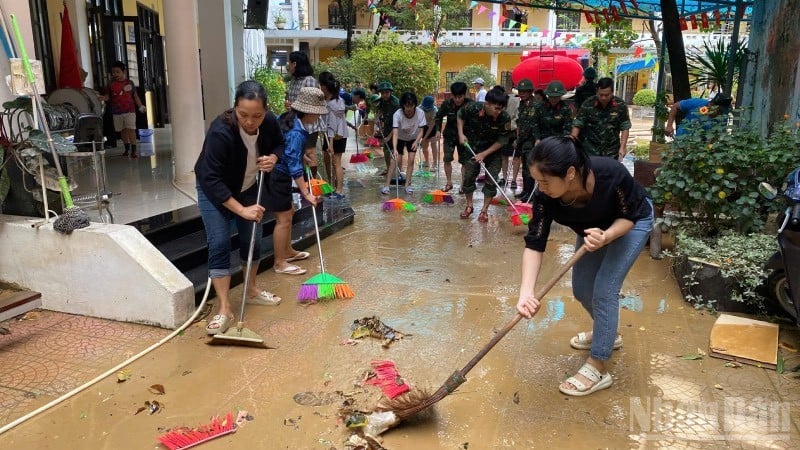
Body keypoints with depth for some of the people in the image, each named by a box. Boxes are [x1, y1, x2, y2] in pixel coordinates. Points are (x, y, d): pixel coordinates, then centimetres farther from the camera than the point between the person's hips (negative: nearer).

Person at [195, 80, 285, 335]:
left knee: (252, 240, 11)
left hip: (249, 188, 5)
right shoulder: (220, 131, -37)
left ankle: (251, 290, 31)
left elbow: (279, 144, 2)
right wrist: (241, 210, -38)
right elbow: (211, 179, -36)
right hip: (214, 190, -5)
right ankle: (224, 309, -7)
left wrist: (273, 158, -22)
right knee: (219, 244, -10)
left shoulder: (270, 123, -21)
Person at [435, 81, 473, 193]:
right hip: (449, 135, 1)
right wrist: (438, 130, -3)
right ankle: (449, 183, 16)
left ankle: (463, 184, 13)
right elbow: (439, 116, 3)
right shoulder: (447, 103, -15)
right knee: (447, 159, 1)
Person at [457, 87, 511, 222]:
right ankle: (469, 206, 23)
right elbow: (460, 115, -2)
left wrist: (484, 154, -20)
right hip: (472, 146, 1)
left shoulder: (505, 118, -28)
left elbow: (502, 141, -17)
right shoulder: (473, 108, -25)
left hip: (493, 150, -1)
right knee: (468, 176, 4)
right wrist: (461, 134, -9)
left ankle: (484, 210, 11)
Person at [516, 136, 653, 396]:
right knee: (582, 290, 8)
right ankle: (607, 334, 38)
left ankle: (598, 369, -1)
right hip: (594, 227, 5)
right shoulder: (545, 196, -32)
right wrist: (526, 292, -45)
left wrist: (606, 237, -45)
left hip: (632, 223, -4)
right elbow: (534, 245, -32)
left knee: (604, 290, -13)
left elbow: (629, 217, -24)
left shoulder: (612, 174, -41)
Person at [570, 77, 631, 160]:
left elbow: (625, 127, -3)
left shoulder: (620, 105, -8)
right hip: (590, 150, -1)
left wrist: (622, 147, -11)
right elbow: (577, 124, -7)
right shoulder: (588, 104, -10)